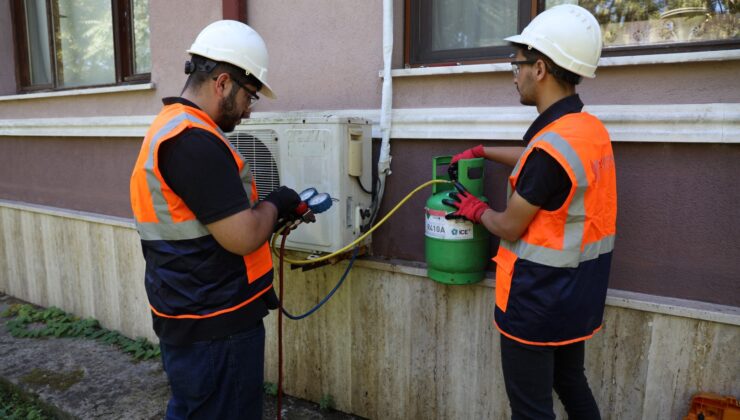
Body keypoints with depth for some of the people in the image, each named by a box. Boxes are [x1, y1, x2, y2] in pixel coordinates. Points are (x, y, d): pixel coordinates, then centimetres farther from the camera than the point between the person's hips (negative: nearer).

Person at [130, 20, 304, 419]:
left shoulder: (171, 128, 11)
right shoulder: (194, 141, -24)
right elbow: (242, 237, -26)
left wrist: (272, 211, 8)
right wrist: (274, 204, -7)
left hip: (193, 317, 10)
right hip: (214, 328, -10)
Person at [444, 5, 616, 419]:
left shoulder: (551, 146, -26)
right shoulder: (591, 128, 2)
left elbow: (510, 229, -16)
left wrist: (477, 209, 4)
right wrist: (481, 152, 31)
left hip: (539, 294, -9)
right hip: (578, 290, 9)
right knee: (571, 384, 25)